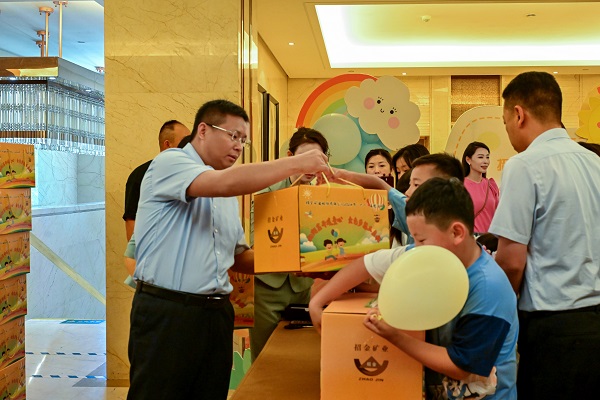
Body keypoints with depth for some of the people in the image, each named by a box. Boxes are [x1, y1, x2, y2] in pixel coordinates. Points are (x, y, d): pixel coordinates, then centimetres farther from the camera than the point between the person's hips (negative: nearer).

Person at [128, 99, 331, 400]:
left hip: (217, 314, 7)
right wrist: (296, 163, -21)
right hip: (166, 311, -7)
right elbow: (224, 183, -25)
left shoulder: (228, 196, 17)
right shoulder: (169, 163, -6)